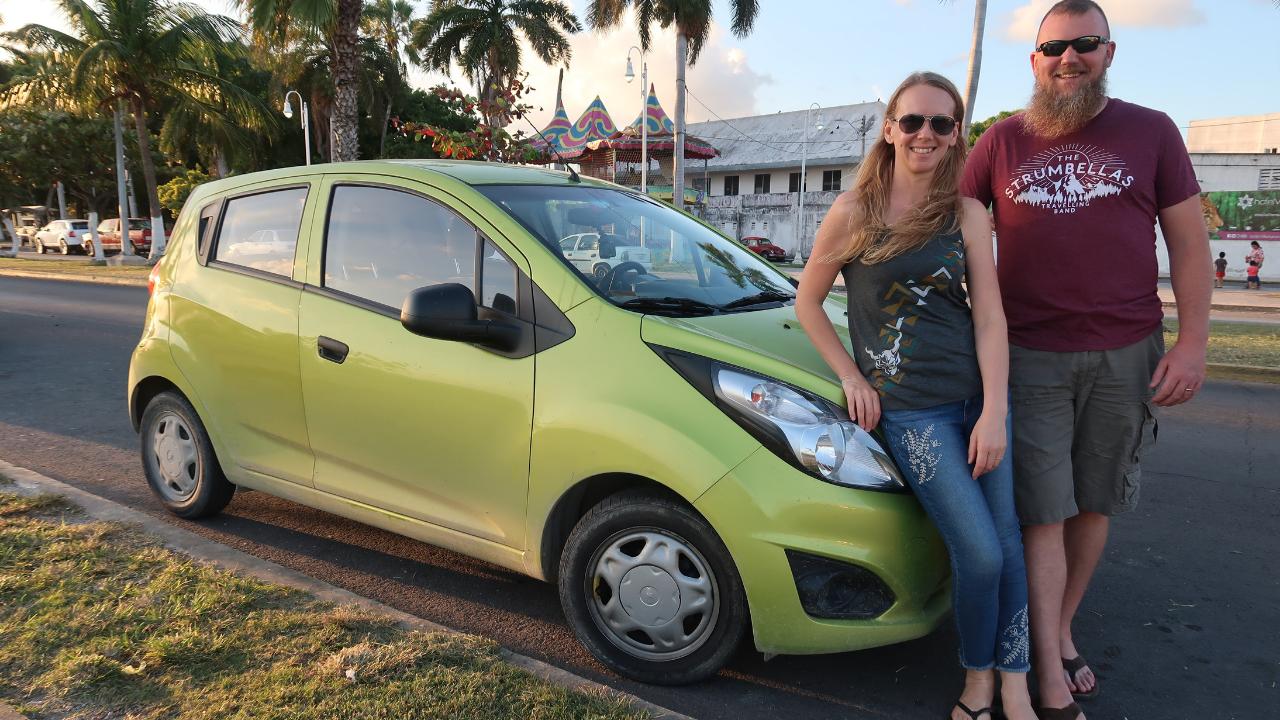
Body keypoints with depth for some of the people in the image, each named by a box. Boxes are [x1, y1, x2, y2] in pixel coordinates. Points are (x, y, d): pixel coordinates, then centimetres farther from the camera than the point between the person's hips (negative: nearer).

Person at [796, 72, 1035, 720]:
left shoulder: (967, 215, 6)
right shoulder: (855, 211, 0)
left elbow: (989, 314, 1)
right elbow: (807, 301, 6)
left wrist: (994, 412, -7)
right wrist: (851, 377, -1)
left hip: (978, 397, 4)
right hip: (907, 407, -3)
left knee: (1008, 543, 1)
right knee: (981, 553, -9)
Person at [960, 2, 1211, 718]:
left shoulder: (1152, 132, 6)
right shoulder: (1002, 141, 6)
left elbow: (1189, 241, 5)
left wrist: (1193, 341, -3)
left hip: (1126, 356, 1)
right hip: (1029, 355, -1)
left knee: (1094, 504, 9)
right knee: (1041, 514, -2)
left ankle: (1063, 631, 30)